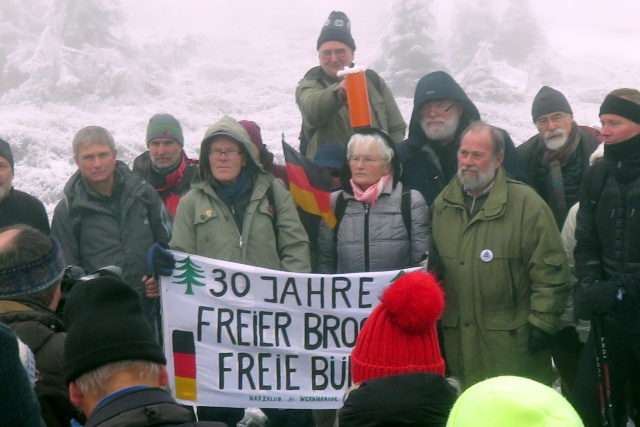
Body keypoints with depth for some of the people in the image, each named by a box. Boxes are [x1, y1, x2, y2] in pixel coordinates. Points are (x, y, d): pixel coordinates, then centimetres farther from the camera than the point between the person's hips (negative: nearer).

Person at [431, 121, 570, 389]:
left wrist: (543, 322, -12)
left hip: (512, 339, -5)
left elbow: (549, 269, -9)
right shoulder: (442, 205, 10)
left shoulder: (526, 203, -7)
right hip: (457, 340, 5)